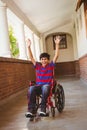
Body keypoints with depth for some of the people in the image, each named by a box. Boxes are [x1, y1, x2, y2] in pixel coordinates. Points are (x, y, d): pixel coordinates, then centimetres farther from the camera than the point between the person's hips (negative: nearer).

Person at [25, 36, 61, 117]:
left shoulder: (51, 65, 7)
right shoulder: (37, 66, 12)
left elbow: (56, 56, -2)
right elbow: (31, 57, 6)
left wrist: (57, 44, -11)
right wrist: (28, 47, -3)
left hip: (47, 86, -2)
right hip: (38, 86, 2)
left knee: (45, 87, -41)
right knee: (31, 88, -34)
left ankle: (43, 109, -39)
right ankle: (31, 110, -36)